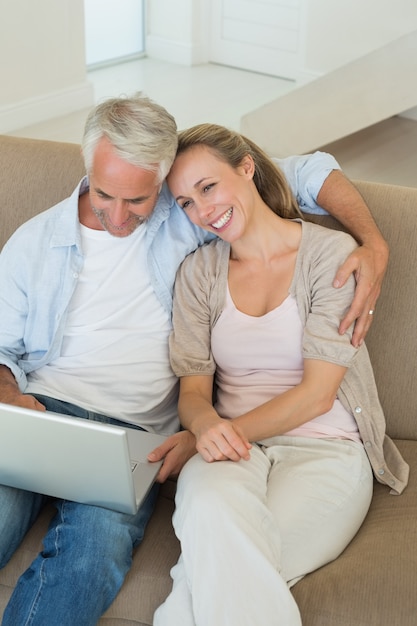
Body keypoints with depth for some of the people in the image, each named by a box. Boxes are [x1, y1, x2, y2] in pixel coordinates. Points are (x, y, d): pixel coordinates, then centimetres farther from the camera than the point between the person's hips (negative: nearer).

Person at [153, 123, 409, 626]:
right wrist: (206, 425, -19)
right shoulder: (199, 272, 12)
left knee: (223, 562, -34)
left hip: (325, 449, -2)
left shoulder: (331, 254, -1)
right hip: (233, 449, 3)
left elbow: (317, 393, -7)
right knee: (211, 511, -36)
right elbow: (193, 388, 5)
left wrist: (229, 429, -16)